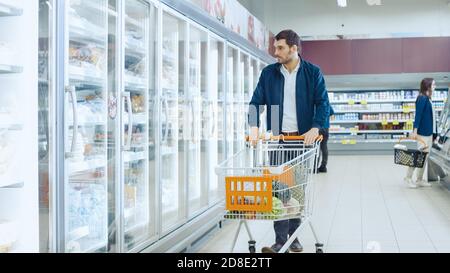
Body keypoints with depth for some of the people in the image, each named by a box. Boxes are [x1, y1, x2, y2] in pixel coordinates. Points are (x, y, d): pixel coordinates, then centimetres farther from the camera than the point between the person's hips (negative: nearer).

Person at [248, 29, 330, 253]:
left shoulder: (313, 73, 0)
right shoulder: (269, 73, 5)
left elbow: (323, 103, -2)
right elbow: (256, 102, 3)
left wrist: (315, 128, -17)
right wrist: (254, 127, -13)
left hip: (302, 137, -1)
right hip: (277, 137, 1)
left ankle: (293, 236, 18)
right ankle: (280, 240, 1)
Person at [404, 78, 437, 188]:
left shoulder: (428, 99, 13)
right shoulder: (422, 98, -13)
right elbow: (418, 115, -19)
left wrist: (433, 133, 17)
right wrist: (415, 130, -24)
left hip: (429, 133, 9)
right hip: (422, 133, -9)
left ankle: (420, 180, 17)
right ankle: (408, 177, 6)